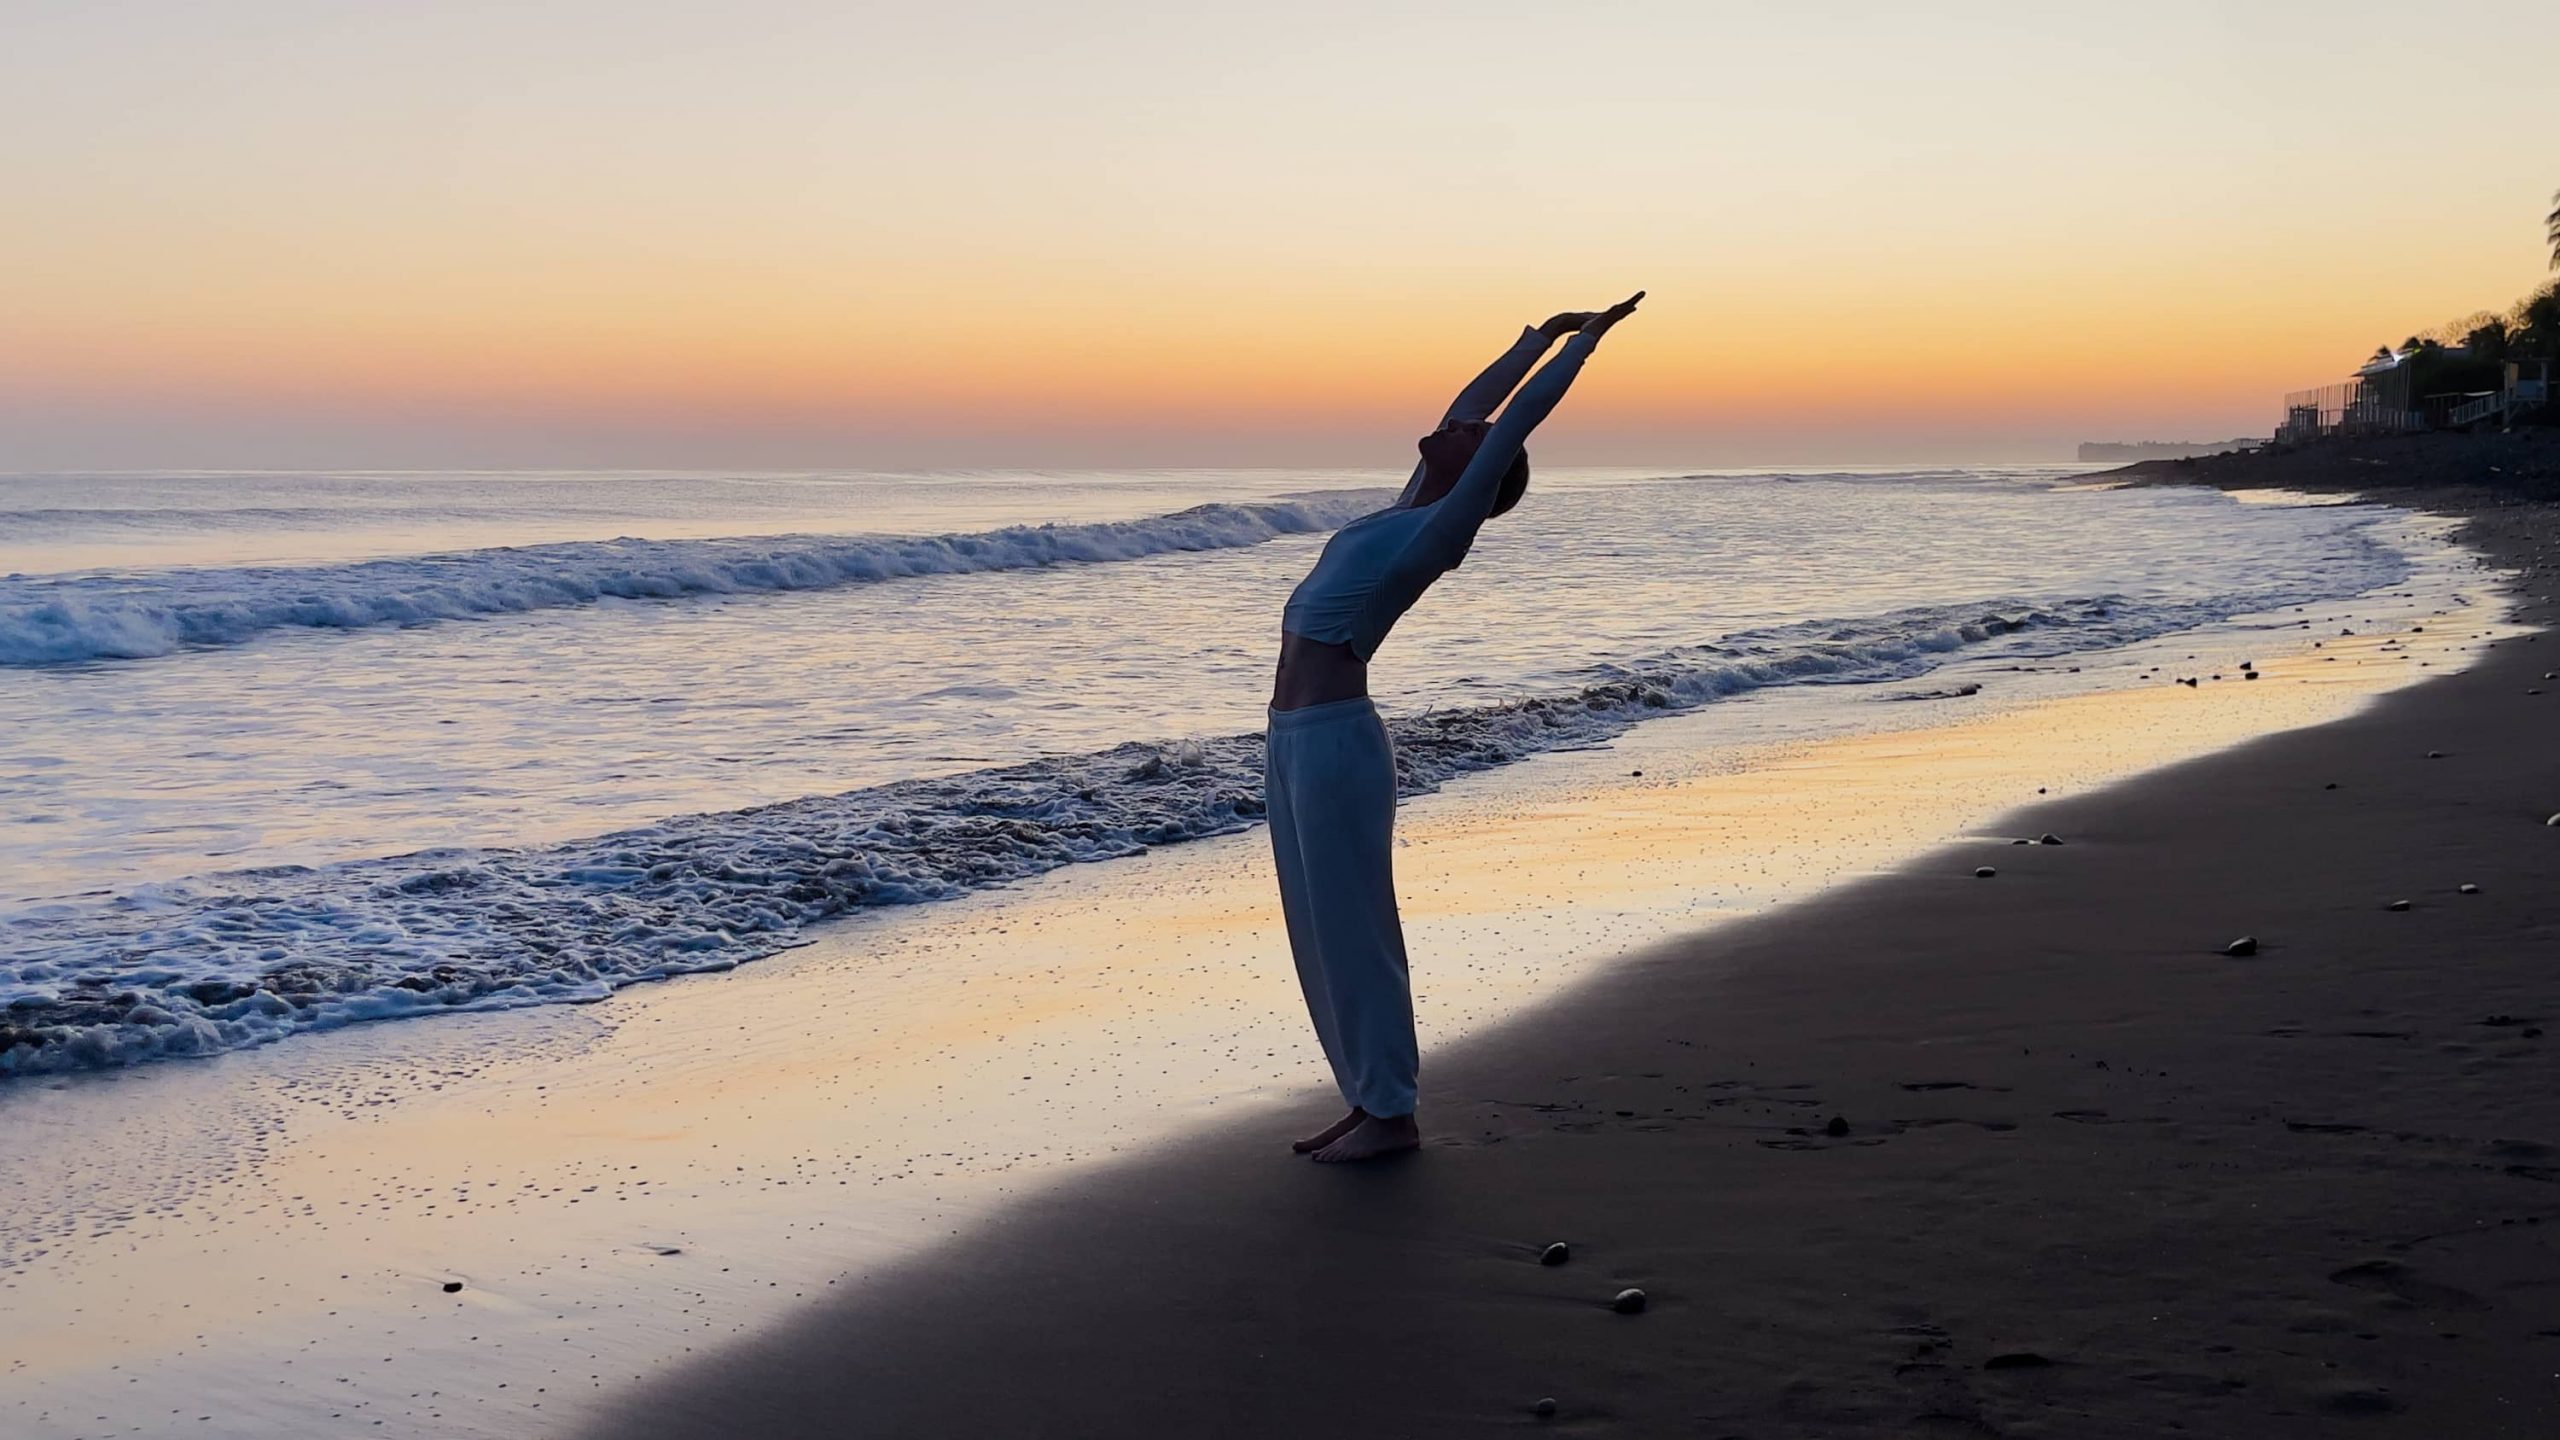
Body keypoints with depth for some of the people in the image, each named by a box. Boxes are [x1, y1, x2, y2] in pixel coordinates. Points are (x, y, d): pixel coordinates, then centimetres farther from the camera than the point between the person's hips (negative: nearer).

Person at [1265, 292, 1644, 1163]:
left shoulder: (1444, 526, -6)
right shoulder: (1411, 514, 16)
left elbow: (1510, 423, -8)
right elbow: (1469, 403, 25)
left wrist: (1584, 339, -1)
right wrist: (1543, 334, 31)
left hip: (1336, 741, -9)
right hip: (1294, 739, 9)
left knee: (1351, 928, -3)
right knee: (1320, 931, 11)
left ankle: (1392, 1114, 6)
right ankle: (1370, 1102, 19)